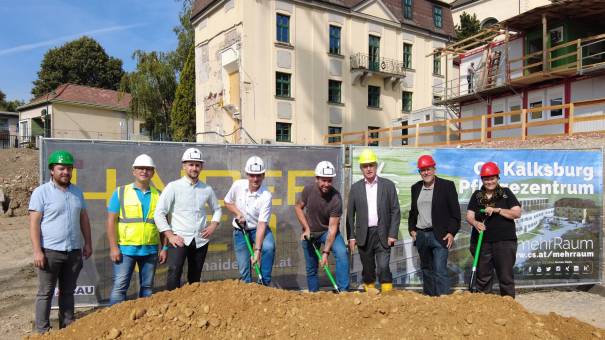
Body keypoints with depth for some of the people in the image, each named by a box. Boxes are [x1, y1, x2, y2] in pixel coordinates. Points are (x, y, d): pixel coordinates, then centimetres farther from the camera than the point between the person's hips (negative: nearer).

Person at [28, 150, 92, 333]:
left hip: (74, 251, 5)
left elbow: (84, 218, 14)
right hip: (50, 251, -5)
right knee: (46, 293, 4)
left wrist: (88, 243, 10)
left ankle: (68, 327, 25)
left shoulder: (77, 192, 10)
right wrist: (37, 251, -16)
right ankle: (42, 331, 15)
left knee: (68, 292, 14)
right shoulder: (41, 192, -6)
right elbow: (34, 222, -10)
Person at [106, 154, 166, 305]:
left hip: (150, 250, 3)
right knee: (119, 286, -2)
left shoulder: (158, 195, 7)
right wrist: (113, 247, -9)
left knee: (147, 287, 12)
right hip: (125, 249, -3)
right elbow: (111, 221, -3)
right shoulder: (121, 192, 0)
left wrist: (165, 248, 4)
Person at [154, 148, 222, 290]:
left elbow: (216, 209, 21)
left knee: (195, 278, 12)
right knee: (174, 271, -24)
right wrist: (170, 236, -12)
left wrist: (213, 225, 3)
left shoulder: (207, 189, 7)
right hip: (179, 239, -4)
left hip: (200, 240, 4)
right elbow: (159, 213, -7)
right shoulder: (173, 187, -5)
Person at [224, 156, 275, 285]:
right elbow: (227, 202, 6)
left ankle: (265, 283, -18)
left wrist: (257, 250, -33)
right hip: (241, 230, 3)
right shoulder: (238, 185, -14)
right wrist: (238, 213, -14)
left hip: (258, 229, -2)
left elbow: (261, 224, -28)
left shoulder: (266, 196, -24)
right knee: (244, 268, 2)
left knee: (268, 247, -33)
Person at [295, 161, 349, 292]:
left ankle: (343, 290, -20)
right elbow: (298, 207, -1)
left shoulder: (336, 198, -27)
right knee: (311, 268, 9)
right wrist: (306, 228, -10)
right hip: (309, 233, 2)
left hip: (328, 231, -2)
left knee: (342, 253, -27)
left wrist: (325, 252, -28)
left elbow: (332, 227, -26)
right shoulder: (308, 189, -18)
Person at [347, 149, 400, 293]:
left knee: (383, 267, -10)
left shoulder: (388, 185, 2)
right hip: (364, 235, 2)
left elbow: (395, 211, 1)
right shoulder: (355, 188, 6)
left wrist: (393, 234, -6)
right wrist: (351, 237, 2)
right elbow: (350, 214, 6)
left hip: (383, 234, -2)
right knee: (367, 270, 9)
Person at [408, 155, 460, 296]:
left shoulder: (447, 185, -3)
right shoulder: (416, 188, 12)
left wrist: (451, 232, -10)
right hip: (421, 235, 5)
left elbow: (455, 212, -5)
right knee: (426, 270, 14)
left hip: (440, 236, -5)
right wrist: (412, 229, 9)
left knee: (440, 271, -10)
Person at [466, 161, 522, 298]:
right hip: (481, 242, 2)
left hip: (504, 241, -2)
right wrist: (475, 223, -18)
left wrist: (497, 210, -14)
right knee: (483, 276, 8)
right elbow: (469, 216, 4)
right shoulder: (477, 195, 10)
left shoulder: (506, 193, 5)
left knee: (506, 276, 3)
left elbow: (517, 213, -4)